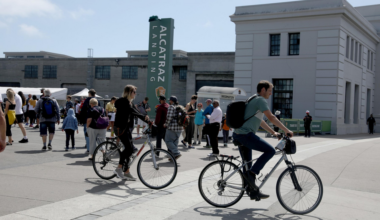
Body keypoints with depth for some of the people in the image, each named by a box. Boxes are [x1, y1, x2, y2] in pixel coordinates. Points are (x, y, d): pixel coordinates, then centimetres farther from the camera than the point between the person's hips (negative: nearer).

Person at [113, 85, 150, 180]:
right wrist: (144, 117, -34)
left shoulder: (131, 103, 17)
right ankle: (119, 168, -6)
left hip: (128, 128, 10)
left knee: (129, 149, 7)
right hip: (121, 128, -9)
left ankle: (127, 172, 12)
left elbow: (136, 112, 12)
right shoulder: (122, 101, -12)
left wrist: (148, 122, 1)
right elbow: (132, 111, -24)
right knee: (129, 148, -17)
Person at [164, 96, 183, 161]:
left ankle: (176, 153, -12)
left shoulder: (171, 107, -10)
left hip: (172, 127, -8)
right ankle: (173, 156, 14)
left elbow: (169, 117, -18)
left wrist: (166, 124, -4)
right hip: (179, 128, 8)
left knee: (168, 141, -1)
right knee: (175, 141, 13)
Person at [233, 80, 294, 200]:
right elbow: (271, 117, -16)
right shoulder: (260, 100, -8)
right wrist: (287, 130, -12)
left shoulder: (254, 100, 24)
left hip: (238, 135, 11)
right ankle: (252, 173, -11)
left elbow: (260, 121, 29)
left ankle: (254, 192, 22)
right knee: (270, 150, -11)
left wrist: (273, 132, 27)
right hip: (246, 135, -11)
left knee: (247, 165, 14)